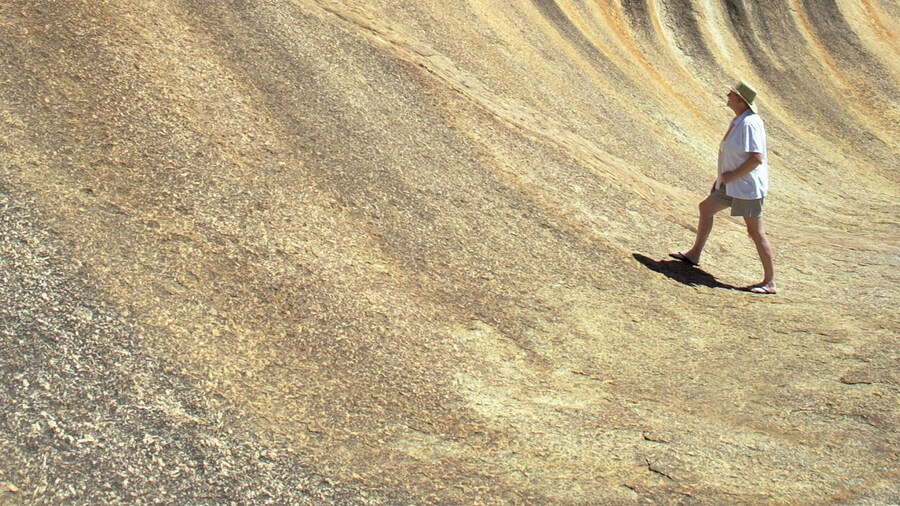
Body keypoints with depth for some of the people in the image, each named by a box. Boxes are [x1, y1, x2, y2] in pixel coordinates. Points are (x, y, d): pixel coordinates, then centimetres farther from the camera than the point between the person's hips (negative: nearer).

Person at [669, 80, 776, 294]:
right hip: (732, 186, 11)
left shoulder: (750, 124, -21)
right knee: (706, 208, 21)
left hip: (748, 187, -11)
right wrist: (720, 178, 20)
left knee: (756, 231, -6)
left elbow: (756, 158, -27)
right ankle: (694, 254, 35)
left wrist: (731, 176, -20)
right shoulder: (738, 121, 10)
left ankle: (769, 282, 1)